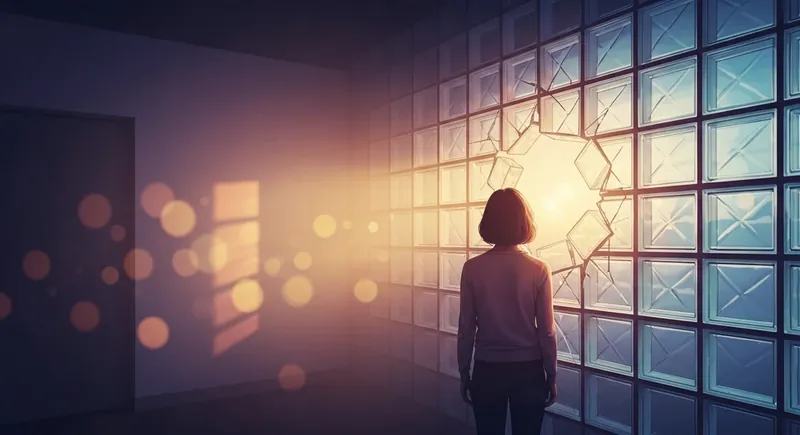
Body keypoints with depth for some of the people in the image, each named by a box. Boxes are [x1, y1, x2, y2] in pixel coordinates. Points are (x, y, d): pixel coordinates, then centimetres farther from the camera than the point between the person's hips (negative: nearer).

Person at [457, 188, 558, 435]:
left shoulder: (472, 269, -10)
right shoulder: (538, 270, -11)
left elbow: (466, 328, -5)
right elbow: (546, 331, -7)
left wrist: (464, 373, 7)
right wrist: (551, 376, 5)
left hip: (487, 370, 1)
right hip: (528, 370, 0)